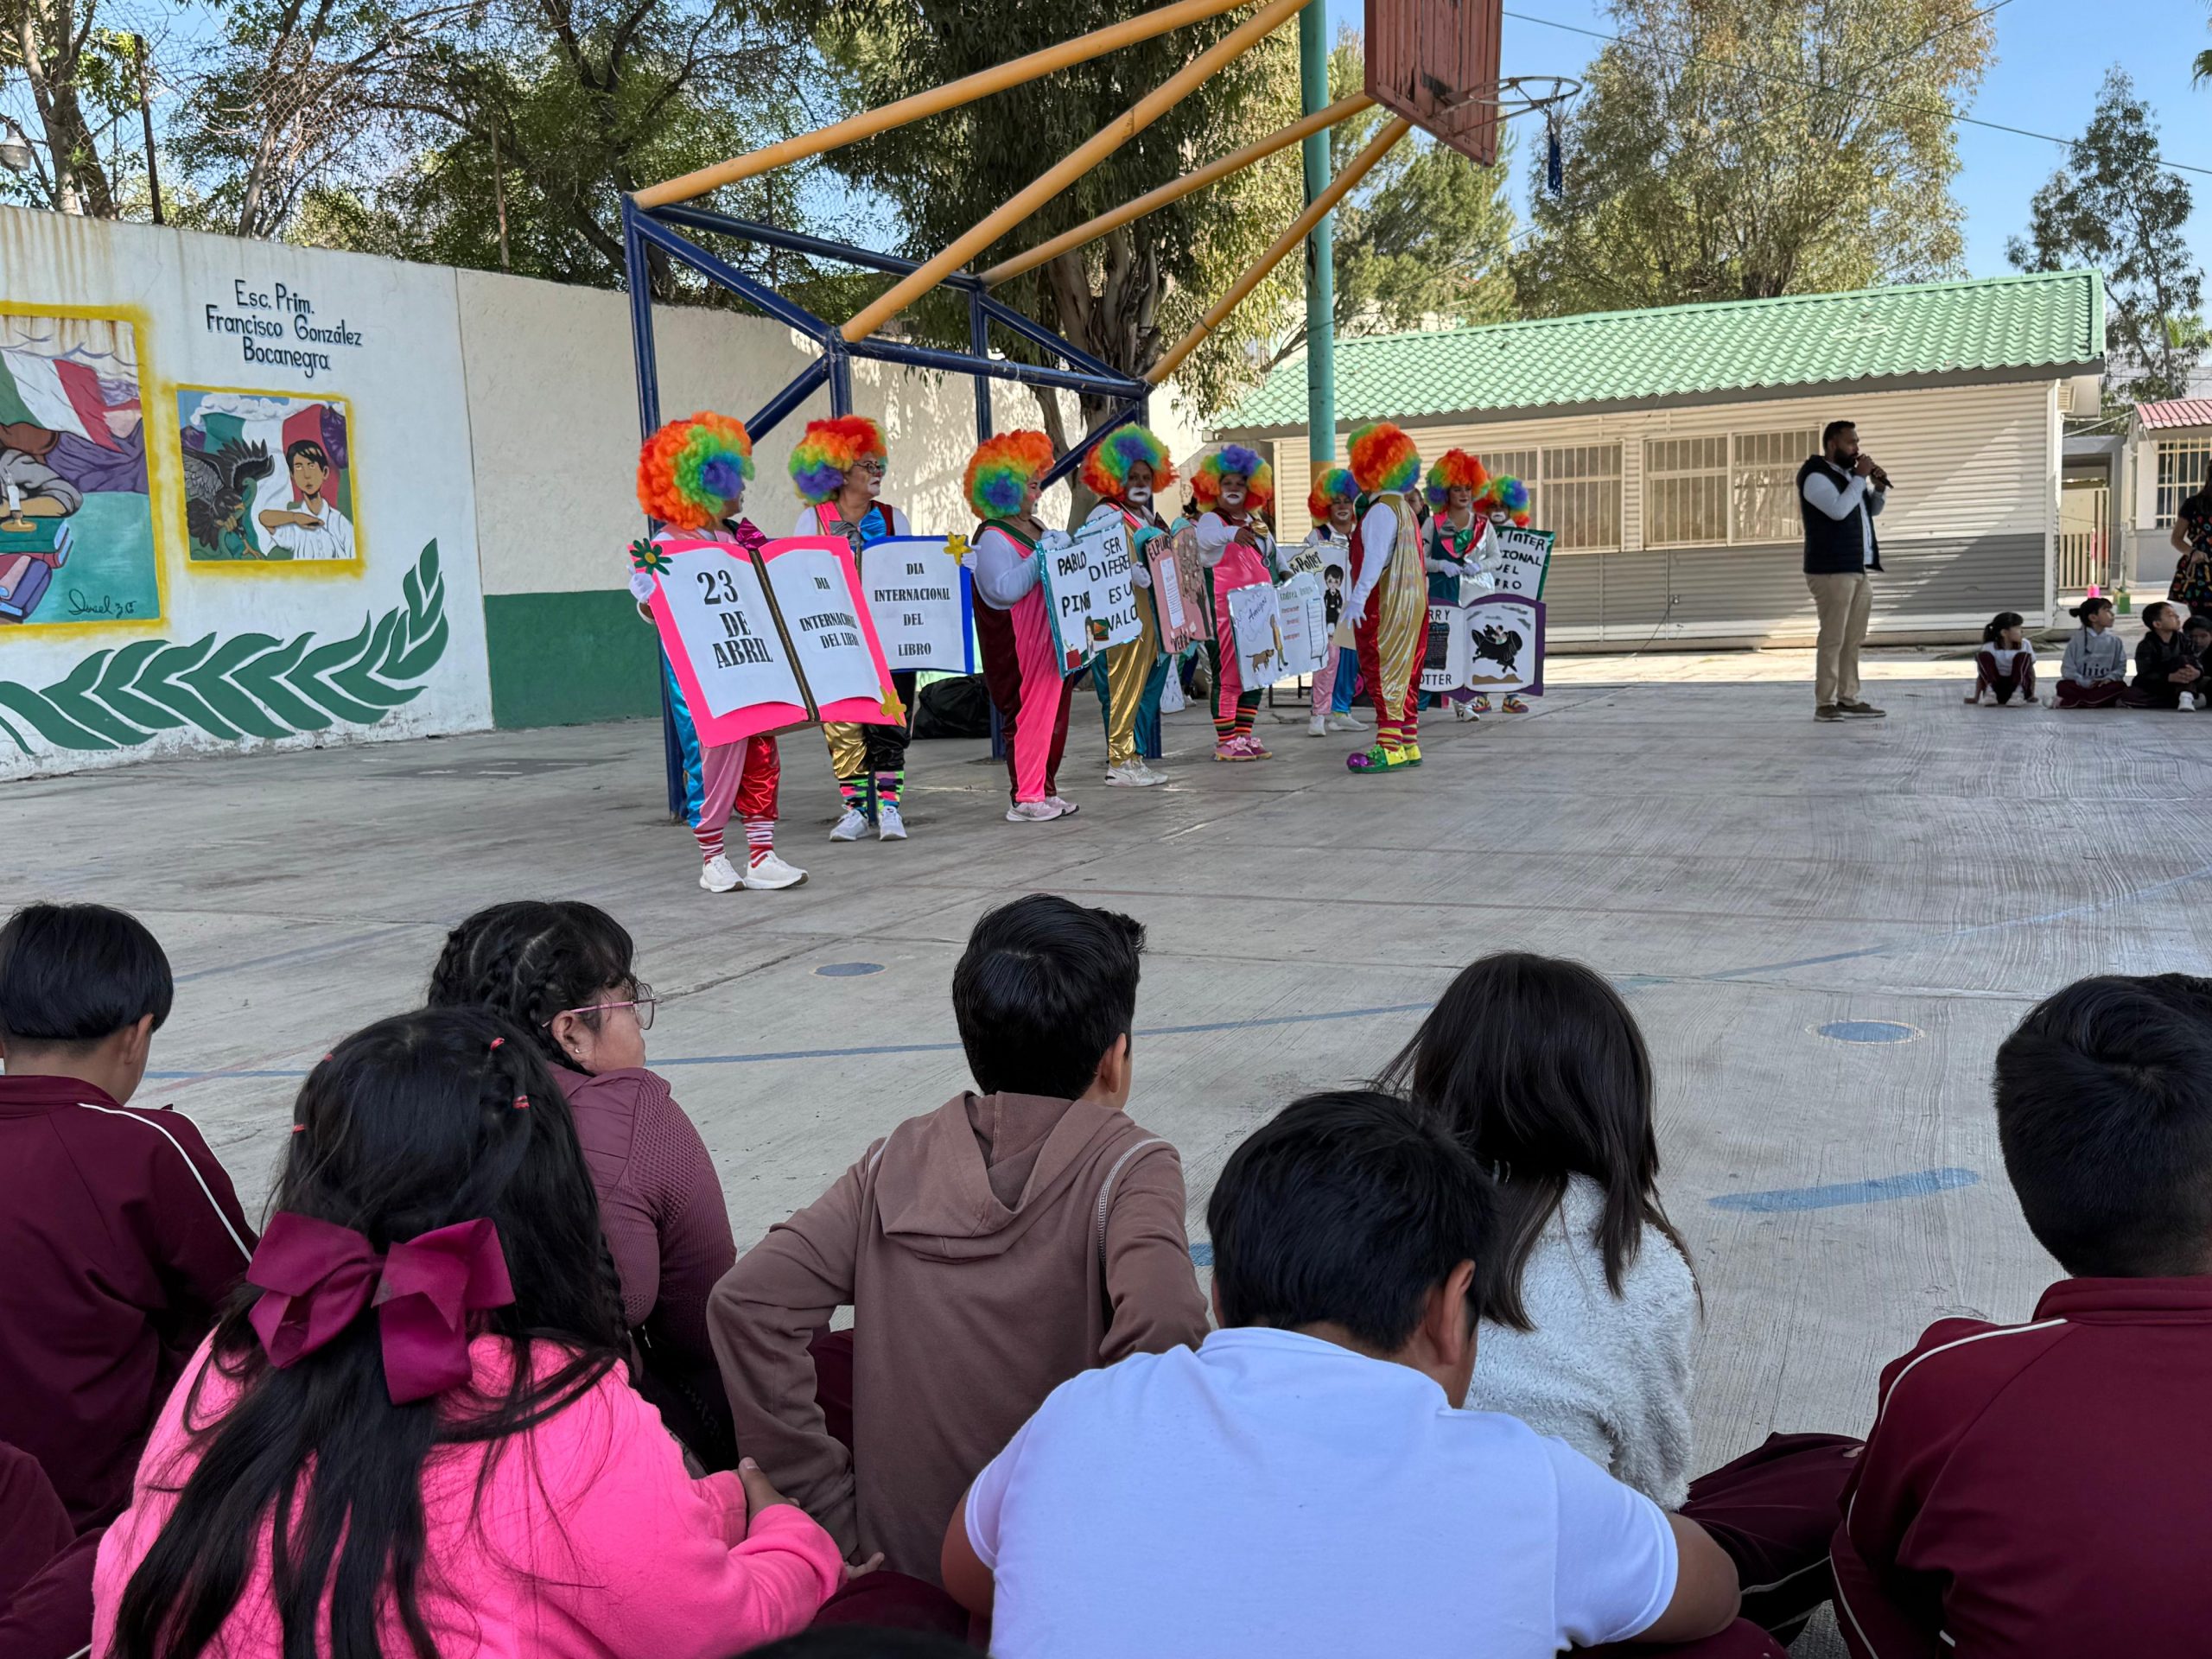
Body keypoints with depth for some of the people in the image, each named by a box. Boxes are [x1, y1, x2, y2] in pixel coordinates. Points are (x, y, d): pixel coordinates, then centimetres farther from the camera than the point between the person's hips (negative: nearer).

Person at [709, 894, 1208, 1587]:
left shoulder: (900, 1159, 0)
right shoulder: (1127, 1167, -11)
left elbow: (748, 1302, -9)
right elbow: (1161, 1329, -29)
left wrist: (835, 1514, -5)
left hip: (897, 1557, 4)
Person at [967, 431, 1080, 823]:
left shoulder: (1035, 527, 16)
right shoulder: (992, 538, -13)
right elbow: (1004, 589, -24)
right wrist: (1041, 558, -22)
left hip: (1048, 637, 9)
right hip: (1018, 646, -9)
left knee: (1053, 711, 10)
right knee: (1029, 713, -8)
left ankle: (1045, 789, 18)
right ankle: (1024, 798, -3)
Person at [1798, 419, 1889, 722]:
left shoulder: (1849, 473, 18)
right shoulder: (1816, 476, -9)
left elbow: (1872, 510, 25)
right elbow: (1838, 509, -24)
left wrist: (1879, 487, 6)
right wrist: (1861, 478, -14)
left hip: (1859, 570, 9)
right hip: (1832, 571, -9)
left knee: (1853, 640, 7)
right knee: (1833, 639, -10)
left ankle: (1848, 698, 10)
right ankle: (1824, 703, -9)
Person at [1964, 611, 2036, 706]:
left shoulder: (2025, 644, -5)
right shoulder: (1989, 647, -10)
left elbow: (2031, 671, 1)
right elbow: (1981, 674, -5)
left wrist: (2032, 695, -5)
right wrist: (1976, 697, -10)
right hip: (1997, 688, -1)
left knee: (2023, 656, -22)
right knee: (1982, 656, -22)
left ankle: (2019, 691, -25)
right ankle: (1990, 691, -28)